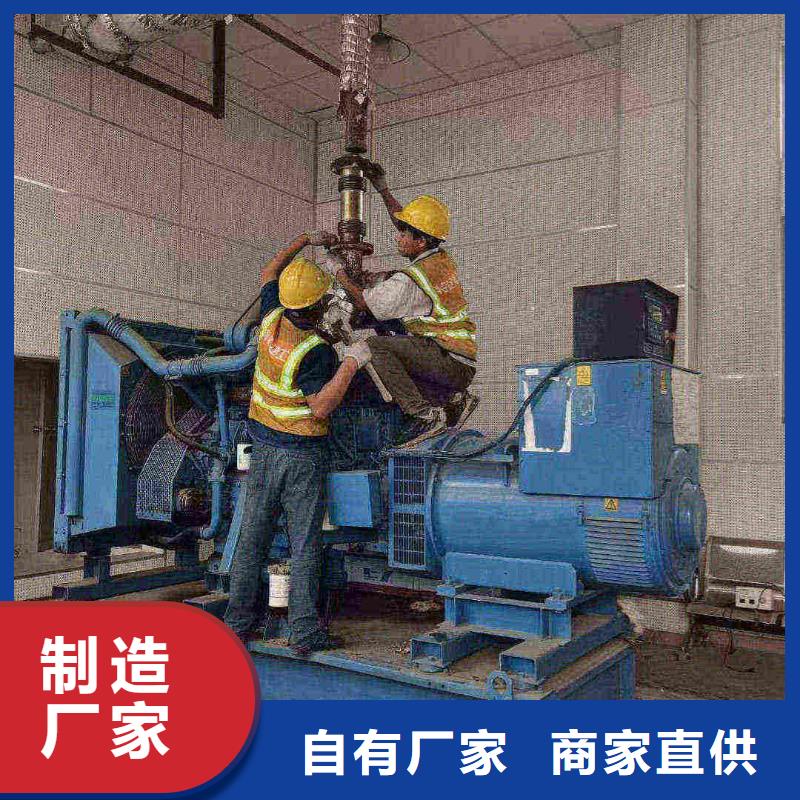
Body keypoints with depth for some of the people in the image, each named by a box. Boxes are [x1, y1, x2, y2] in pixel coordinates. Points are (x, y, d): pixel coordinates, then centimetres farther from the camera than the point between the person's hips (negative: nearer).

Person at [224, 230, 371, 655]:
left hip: (263, 446, 6)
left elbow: (269, 273, 17)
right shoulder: (315, 352, -21)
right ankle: (304, 631, 2)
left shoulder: (272, 320, -2)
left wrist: (305, 240, 22)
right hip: (303, 453, -6)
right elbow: (320, 407, -27)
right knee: (304, 543, 0)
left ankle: (239, 619, 19)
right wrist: (350, 363, -25)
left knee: (253, 536, 12)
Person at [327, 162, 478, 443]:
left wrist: (337, 271, 7)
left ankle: (425, 413, -27)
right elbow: (410, 225, 27)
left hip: (447, 360, -9)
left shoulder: (408, 281, -16)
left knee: (375, 346, -23)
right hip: (462, 369, 9)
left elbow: (364, 302, -6)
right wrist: (382, 189, 30)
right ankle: (453, 400, 12)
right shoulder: (442, 259, 10)